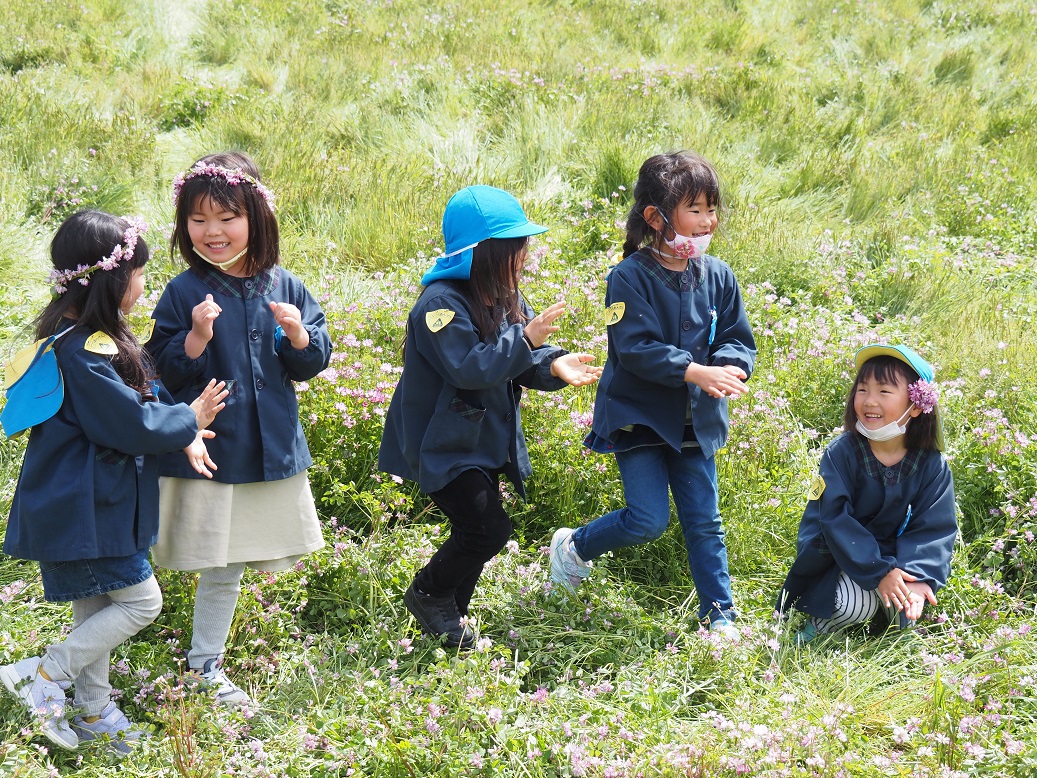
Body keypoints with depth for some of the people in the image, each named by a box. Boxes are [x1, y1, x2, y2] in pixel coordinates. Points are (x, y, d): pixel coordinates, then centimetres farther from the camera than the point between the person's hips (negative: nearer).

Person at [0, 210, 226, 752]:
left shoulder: (92, 336, 7)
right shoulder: (83, 352, -26)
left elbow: (144, 396, 12)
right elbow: (130, 424, -23)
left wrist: (183, 434, -3)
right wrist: (188, 421, -7)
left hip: (89, 501, 10)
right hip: (86, 508, -10)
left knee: (96, 608, 19)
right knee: (140, 602, -1)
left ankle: (93, 711, 31)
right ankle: (43, 677, 2)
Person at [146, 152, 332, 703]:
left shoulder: (283, 287, 1)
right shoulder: (184, 293, -8)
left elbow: (311, 364, 4)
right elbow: (164, 371, -10)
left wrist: (299, 335, -16)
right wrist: (196, 339, -26)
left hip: (272, 448, 4)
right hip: (207, 449, -3)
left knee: (229, 564, 14)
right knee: (220, 568, 3)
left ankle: (208, 662, 31)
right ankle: (202, 665, 20)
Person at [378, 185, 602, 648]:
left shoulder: (504, 299, 6)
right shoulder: (442, 303, -22)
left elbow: (522, 362, 5)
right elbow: (470, 368, -30)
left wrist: (554, 366, -17)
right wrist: (525, 338, -29)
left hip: (483, 441, 9)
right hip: (441, 444, -9)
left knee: (477, 531, 12)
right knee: (488, 527, -14)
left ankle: (451, 616, 29)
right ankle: (428, 594, 8)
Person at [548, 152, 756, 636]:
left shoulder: (717, 276, 1)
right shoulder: (631, 277, -15)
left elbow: (738, 339, 3)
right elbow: (636, 347, -22)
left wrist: (730, 368, -20)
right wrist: (695, 372, -32)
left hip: (695, 421, 5)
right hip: (638, 416, -5)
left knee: (704, 522, 6)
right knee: (649, 519, -9)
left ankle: (720, 616, 14)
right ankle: (574, 546, 18)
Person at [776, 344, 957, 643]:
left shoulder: (931, 464, -9)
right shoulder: (841, 453, -17)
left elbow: (933, 529, -13)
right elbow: (836, 520, -22)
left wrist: (918, 578, -32)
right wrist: (878, 573, -31)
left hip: (889, 553, 3)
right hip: (836, 558, -3)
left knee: (908, 593, -27)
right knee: (855, 604, -31)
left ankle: (905, 630, 9)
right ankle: (817, 629, 3)